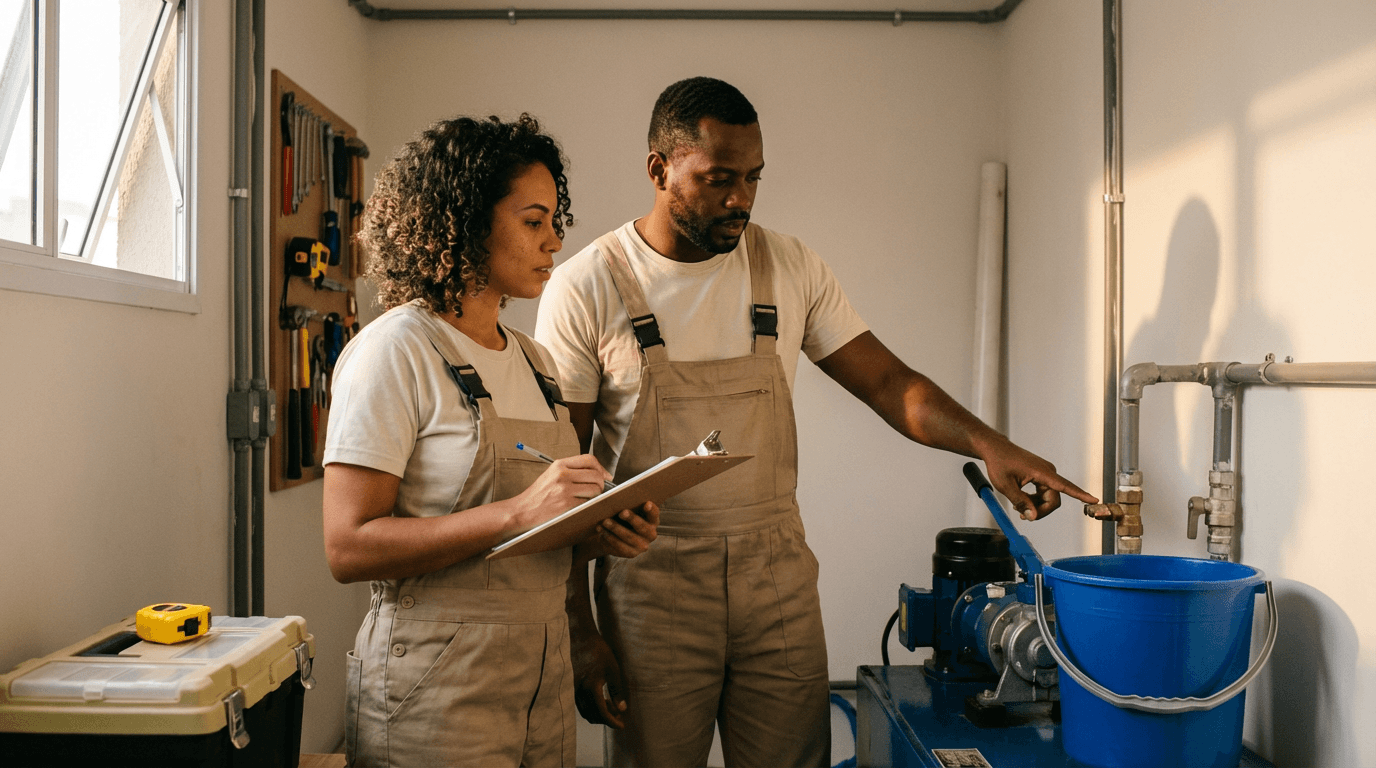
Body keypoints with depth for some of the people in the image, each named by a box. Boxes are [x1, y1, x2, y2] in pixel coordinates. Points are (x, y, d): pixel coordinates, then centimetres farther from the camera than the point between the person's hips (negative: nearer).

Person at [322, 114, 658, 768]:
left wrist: (601, 534, -3)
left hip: (544, 675, 7)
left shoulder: (534, 360, 12)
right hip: (437, 684, -7)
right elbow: (349, 547, -19)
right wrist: (518, 512, -26)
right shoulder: (395, 351, -12)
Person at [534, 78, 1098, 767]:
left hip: (780, 578, 3)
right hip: (652, 585, -3)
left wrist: (987, 444, -14)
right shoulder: (586, 288, -7)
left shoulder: (788, 267, 4)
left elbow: (886, 381, 5)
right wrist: (578, 631, -8)